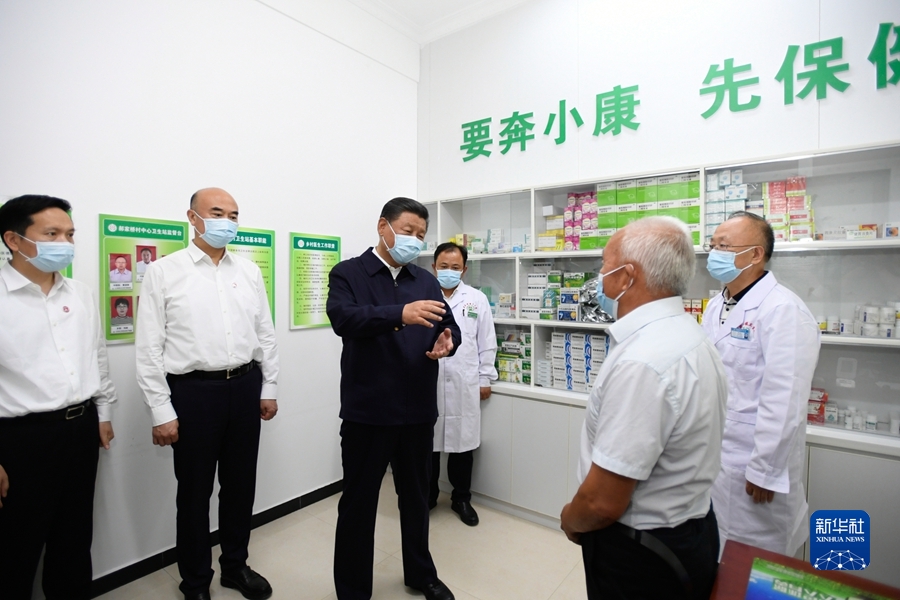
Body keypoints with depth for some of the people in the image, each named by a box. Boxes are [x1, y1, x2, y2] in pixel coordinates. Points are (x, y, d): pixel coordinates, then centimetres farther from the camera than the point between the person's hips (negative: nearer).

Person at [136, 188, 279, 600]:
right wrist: (162, 412, -7)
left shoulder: (249, 271, 6)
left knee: (241, 484, 16)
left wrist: (268, 389, 7)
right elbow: (149, 348, -5)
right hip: (193, 391, -3)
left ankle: (235, 565, 39)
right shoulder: (163, 272, -4)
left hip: (245, 387, 4)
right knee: (194, 491, 12)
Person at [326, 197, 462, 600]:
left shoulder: (426, 281, 10)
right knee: (359, 502, 12)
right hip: (367, 411, -4)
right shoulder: (348, 273, -5)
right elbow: (343, 318, -23)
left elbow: (449, 326, 7)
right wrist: (401, 313, -38)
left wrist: (447, 342, -17)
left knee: (417, 496, 22)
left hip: (418, 410, 5)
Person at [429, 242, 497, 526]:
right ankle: (427, 496, 32)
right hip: (428, 383, 0)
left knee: (463, 442, 11)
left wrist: (485, 379, 4)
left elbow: (486, 343, 6)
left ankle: (461, 499, 30)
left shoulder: (477, 299, 5)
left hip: (464, 384, 1)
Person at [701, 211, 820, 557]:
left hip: (751, 465, -7)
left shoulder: (783, 310, -19)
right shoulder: (716, 306, 7)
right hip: (711, 456, 7)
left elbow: (784, 402, -22)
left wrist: (765, 471, -18)